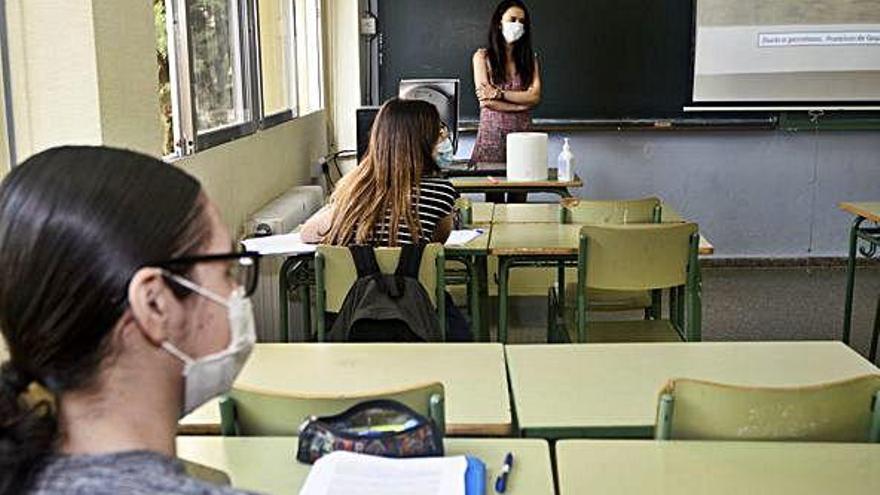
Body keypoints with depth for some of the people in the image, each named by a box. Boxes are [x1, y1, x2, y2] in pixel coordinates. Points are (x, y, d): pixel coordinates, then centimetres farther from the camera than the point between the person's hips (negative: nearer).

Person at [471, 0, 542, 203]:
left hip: (522, 133, 3)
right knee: (493, 197, -3)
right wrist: (521, 103, -5)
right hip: (492, 133, -2)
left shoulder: (529, 58, 12)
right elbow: (485, 101, -7)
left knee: (519, 197, 0)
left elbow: (535, 96, -2)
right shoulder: (483, 56, 4)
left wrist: (498, 93, -10)